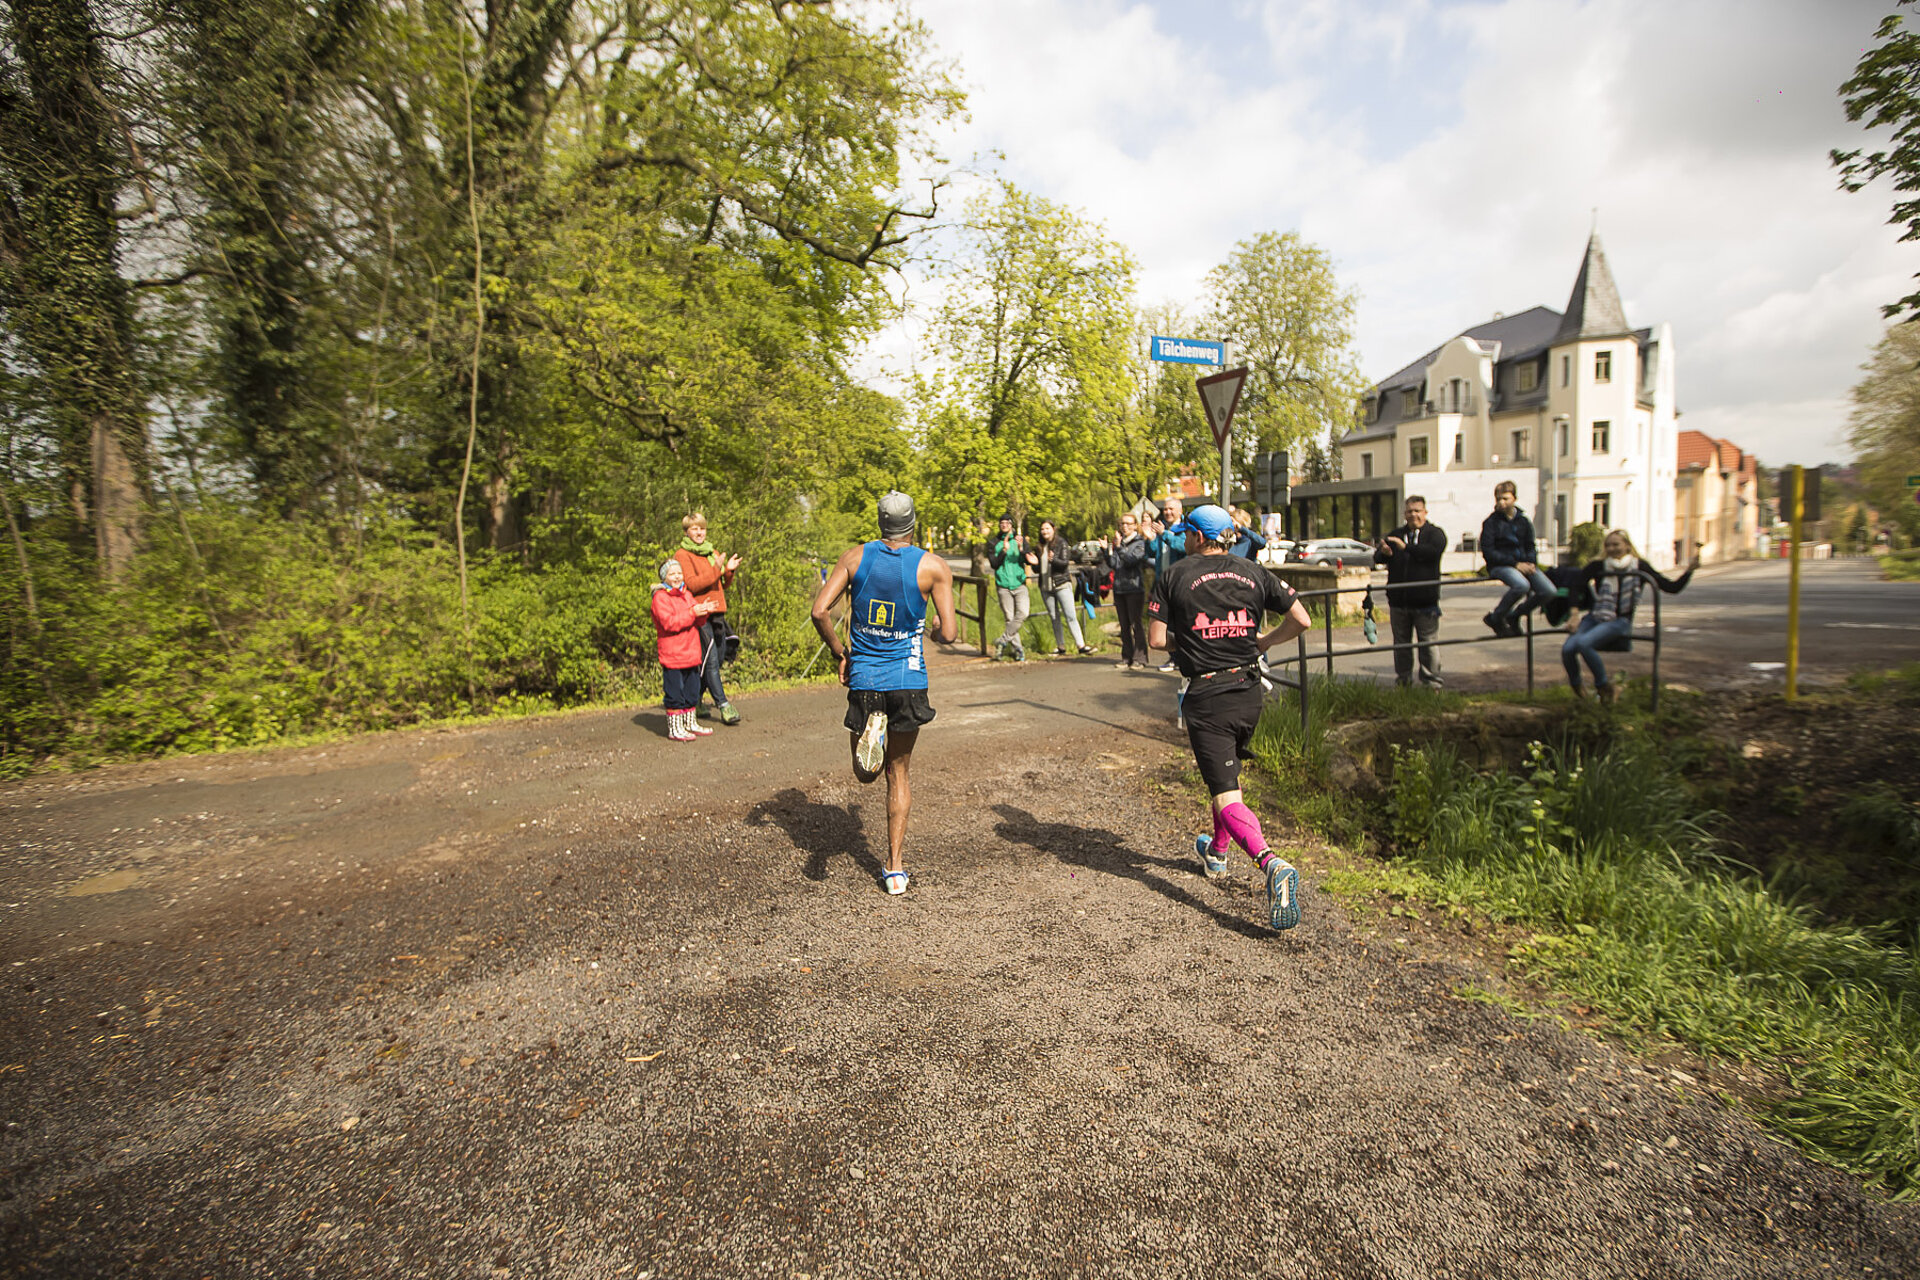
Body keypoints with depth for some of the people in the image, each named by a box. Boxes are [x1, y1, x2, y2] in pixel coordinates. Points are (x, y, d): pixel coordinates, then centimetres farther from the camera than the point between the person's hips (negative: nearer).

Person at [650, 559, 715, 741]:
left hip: (692, 654, 8)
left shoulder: (687, 594, 15)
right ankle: (674, 728, 6)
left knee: (691, 691, 15)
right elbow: (669, 623, -21)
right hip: (672, 656, -8)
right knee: (674, 693, -2)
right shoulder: (660, 598, -9)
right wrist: (693, 612, -23)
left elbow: (699, 621, 13)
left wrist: (704, 611, -10)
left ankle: (690, 724, 27)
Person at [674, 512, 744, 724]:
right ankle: (723, 705, -9)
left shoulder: (713, 553, 20)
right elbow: (691, 584, -15)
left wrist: (728, 571, 0)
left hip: (717, 611, 7)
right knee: (710, 661, -11)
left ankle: (695, 700, 25)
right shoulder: (682, 555, -2)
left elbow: (724, 585, 20)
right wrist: (716, 569, -21)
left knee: (715, 661, 11)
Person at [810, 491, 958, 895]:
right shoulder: (933, 567, -6)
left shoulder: (855, 557, 0)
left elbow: (820, 610, -6)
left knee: (865, 774, 18)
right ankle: (894, 869, 15)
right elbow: (949, 633, -11)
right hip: (908, 679, -1)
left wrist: (838, 653, 7)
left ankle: (870, 734, -19)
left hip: (863, 677, 1)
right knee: (898, 773, 14)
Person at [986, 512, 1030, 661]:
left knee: (1023, 613, -17)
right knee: (1009, 619, 0)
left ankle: (1003, 641, -6)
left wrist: (1021, 548, -18)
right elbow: (994, 564, -5)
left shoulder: (1020, 540, 8)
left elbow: (1028, 561, -1)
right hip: (1003, 586, 0)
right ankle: (1018, 649, 8)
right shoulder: (993, 544, 5)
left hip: (1019, 584, 1)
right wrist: (1004, 550, -17)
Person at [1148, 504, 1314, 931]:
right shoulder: (1253, 573, 5)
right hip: (1249, 692, 5)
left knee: (1226, 796, -8)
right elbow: (1300, 619, 1)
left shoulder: (1175, 576, -4)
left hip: (1206, 696, -5)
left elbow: (1156, 639, -8)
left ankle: (1272, 864, -30)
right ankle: (1217, 851, 43)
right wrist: (1262, 643, 15)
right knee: (1227, 771, 27)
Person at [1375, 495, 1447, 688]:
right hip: (1398, 601, 4)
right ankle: (1403, 681, 19)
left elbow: (1433, 551, -19)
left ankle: (1431, 681, 10)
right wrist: (1384, 552, -16)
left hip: (1425, 600, -4)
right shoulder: (1396, 534, 15)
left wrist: (1406, 547, -26)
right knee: (1401, 643, 10)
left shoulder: (1435, 533, 2)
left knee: (1428, 643, 1)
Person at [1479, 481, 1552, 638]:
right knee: (1522, 585, -35)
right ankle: (1496, 618, -12)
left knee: (1548, 591, -13)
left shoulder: (1524, 521, 12)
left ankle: (1514, 615, 10)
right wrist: (1515, 564, -15)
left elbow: (1530, 547, 18)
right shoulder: (1490, 522, -2)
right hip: (1499, 566, -5)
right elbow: (1488, 552, -9)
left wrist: (1531, 563, -5)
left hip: (1523, 564, 5)